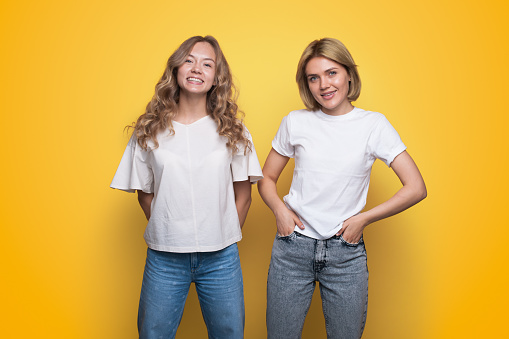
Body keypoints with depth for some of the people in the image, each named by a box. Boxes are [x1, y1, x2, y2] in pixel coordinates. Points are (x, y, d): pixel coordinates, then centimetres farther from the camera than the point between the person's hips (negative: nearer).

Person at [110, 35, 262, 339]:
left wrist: (222, 239, 5)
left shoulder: (232, 130, 0)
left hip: (221, 258, 0)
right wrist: (168, 234, 3)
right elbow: (144, 193, 6)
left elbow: (243, 194, 5)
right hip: (164, 258, 0)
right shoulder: (149, 130, 0)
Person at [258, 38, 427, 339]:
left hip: (346, 253, 0)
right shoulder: (295, 122, 1)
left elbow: (416, 188, -4)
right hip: (293, 248, 1)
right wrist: (280, 209, -8)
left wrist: (363, 219, -7)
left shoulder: (373, 124, -2)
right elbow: (267, 178, 11)